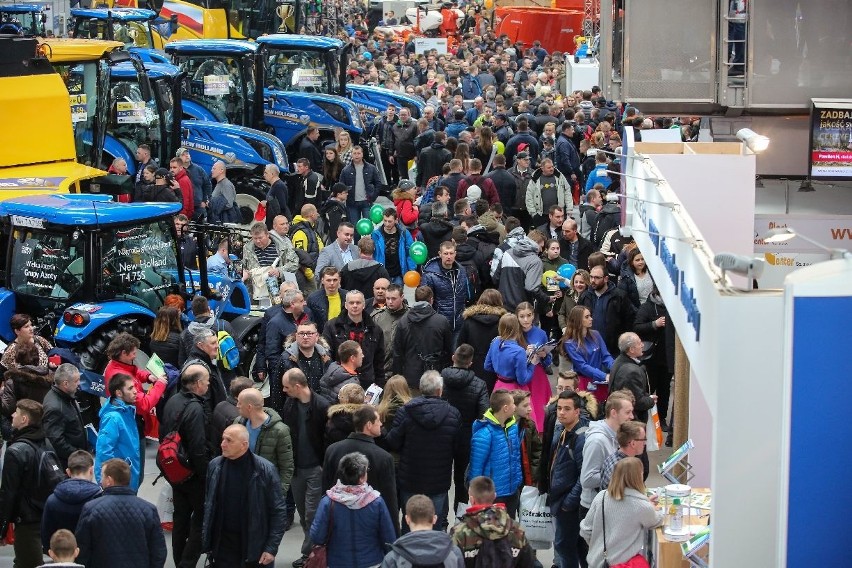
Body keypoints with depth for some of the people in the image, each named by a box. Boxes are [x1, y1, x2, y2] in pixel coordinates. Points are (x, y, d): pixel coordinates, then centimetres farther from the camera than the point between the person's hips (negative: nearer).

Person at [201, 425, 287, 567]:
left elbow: (278, 511, -7)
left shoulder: (265, 469, -11)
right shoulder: (215, 466, 0)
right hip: (222, 546, 3)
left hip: (255, 548, -3)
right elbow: (208, 505, 10)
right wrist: (206, 540, 7)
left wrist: (272, 548, -10)